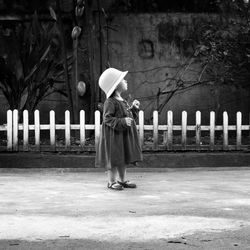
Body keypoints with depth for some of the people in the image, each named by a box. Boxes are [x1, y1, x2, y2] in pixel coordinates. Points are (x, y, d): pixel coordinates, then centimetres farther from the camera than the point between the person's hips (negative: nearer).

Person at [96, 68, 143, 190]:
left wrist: (134, 108, 8)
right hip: (114, 135, -9)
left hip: (124, 135, 9)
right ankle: (112, 181, 6)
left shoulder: (122, 101, 12)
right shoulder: (110, 102, -17)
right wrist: (122, 122, -27)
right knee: (114, 159, -2)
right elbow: (107, 119, -21)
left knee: (123, 158, 13)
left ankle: (123, 180, 22)